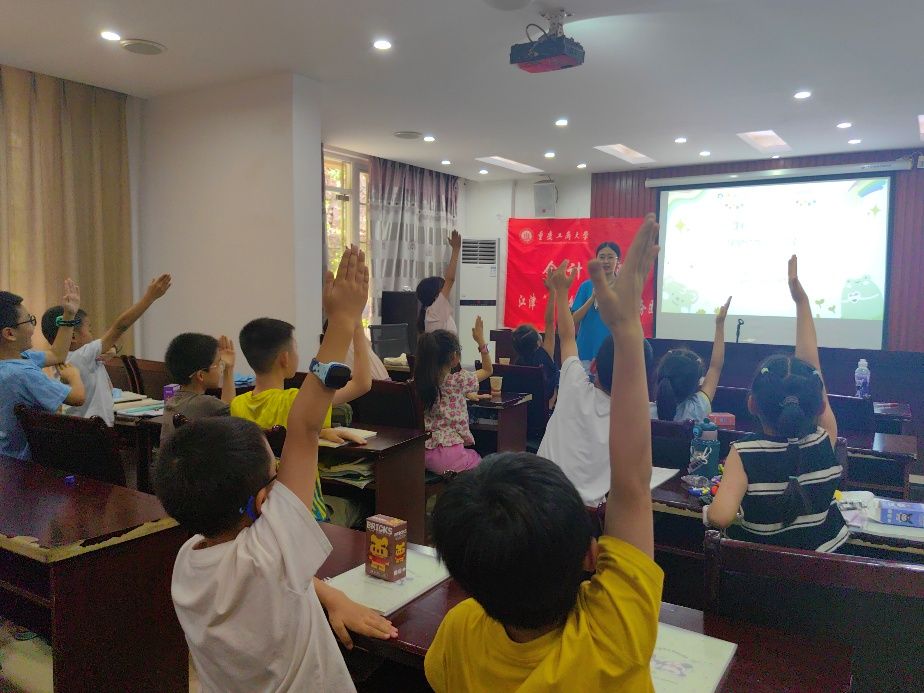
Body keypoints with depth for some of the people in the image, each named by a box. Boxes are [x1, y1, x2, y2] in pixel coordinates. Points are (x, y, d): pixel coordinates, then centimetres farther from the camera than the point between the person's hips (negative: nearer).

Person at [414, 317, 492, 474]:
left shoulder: (422, 381, 3)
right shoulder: (459, 380, -12)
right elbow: (488, 370, 8)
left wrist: (466, 394, 32)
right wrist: (481, 341, 11)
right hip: (448, 456, -6)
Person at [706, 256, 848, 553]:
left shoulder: (743, 453, -26)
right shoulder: (825, 441, -17)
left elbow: (720, 517, -40)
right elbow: (811, 363, -10)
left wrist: (708, 509, -16)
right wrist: (801, 299, -5)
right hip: (824, 563, 3)